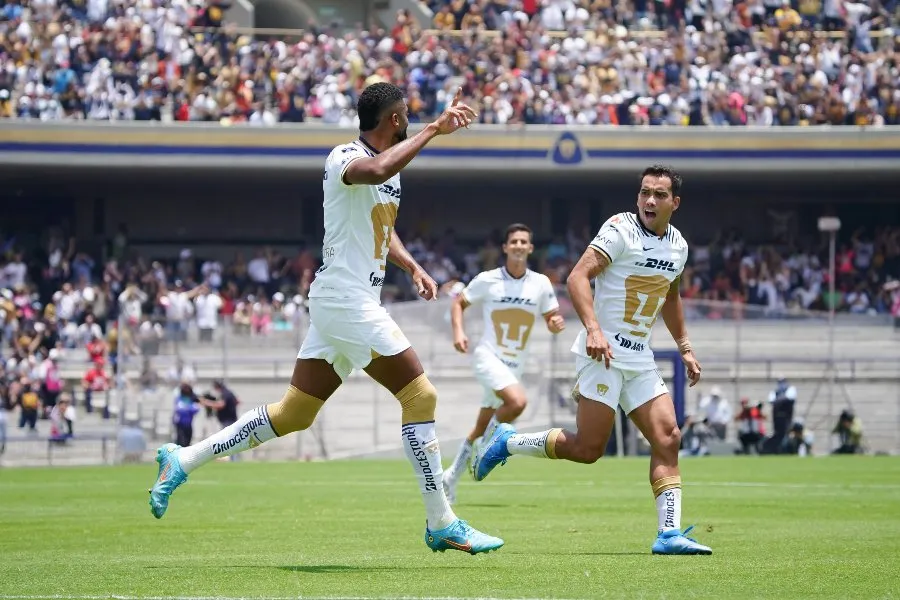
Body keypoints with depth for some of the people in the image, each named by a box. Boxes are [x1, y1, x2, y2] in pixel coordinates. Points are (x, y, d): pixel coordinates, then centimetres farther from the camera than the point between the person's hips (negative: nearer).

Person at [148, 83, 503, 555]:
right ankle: (442, 524, -5)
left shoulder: (391, 167, 17)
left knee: (293, 414, 11)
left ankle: (183, 460, 16)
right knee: (420, 396, -9)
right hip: (345, 300, -10)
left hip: (354, 302, 10)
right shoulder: (345, 158, -13)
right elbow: (377, 169, -40)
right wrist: (433, 129, -35)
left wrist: (412, 267, 19)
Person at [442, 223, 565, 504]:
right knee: (517, 401, -30)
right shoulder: (487, 280, -6)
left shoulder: (541, 284, 1)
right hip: (488, 356, -4)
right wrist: (458, 331, -11)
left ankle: (452, 476, 26)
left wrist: (556, 323, -15)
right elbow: (458, 303, 7)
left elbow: (552, 319, 9)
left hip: (515, 366, 4)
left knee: (482, 428, 11)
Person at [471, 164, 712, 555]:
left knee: (668, 439, -5)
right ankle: (507, 442, 10)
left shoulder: (678, 246, 12)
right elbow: (577, 277, -19)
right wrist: (593, 329, -31)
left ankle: (668, 533, -5)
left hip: (640, 360, 7)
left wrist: (685, 348, 27)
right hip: (604, 352, -7)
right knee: (588, 448, -10)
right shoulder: (621, 229, -11)